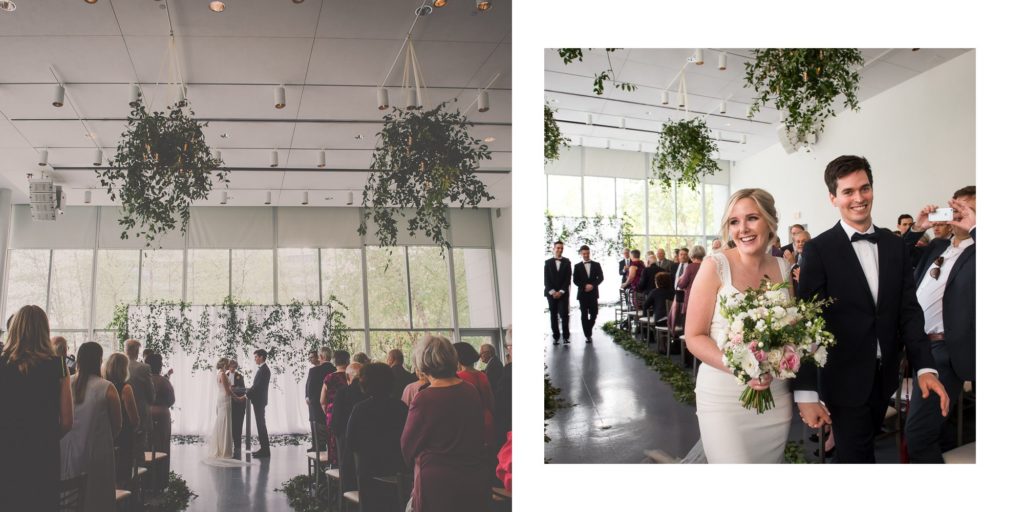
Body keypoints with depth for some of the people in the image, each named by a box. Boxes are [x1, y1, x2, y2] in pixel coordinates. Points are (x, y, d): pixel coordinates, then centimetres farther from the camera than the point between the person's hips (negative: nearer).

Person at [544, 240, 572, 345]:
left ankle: (565, 336, -4)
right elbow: (546, 279, 2)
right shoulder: (548, 262, 7)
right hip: (551, 293, 1)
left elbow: (568, 278, 1)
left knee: (564, 314, -9)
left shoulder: (567, 262, 6)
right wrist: (552, 291, -8)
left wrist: (561, 291, -8)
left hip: (563, 293, -1)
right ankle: (556, 337, 6)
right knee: (553, 315, 2)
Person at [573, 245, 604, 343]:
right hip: (582, 293, -1)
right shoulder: (577, 266, 7)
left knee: (594, 314, -1)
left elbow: (601, 278, 3)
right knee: (584, 315, -2)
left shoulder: (596, 265, 9)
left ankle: (589, 331, 22)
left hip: (593, 293, 1)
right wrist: (585, 286, -12)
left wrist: (592, 285, -11)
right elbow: (575, 280, 2)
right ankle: (587, 335, 3)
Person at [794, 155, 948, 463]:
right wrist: (806, 392, -18)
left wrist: (925, 367, -8)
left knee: (865, 446, 21)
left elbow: (909, 310, 5)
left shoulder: (895, 245, 5)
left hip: (885, 377, 5)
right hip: (845, 379, -5)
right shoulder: (818, 250, -11)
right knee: (856, 456, 0)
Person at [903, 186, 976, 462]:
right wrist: (916, 228, 2)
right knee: (933, 424, 25)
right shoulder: (937, 246, 13)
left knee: (917, 432, -10)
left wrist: (974, 228, -21)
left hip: (946, 350, -8)